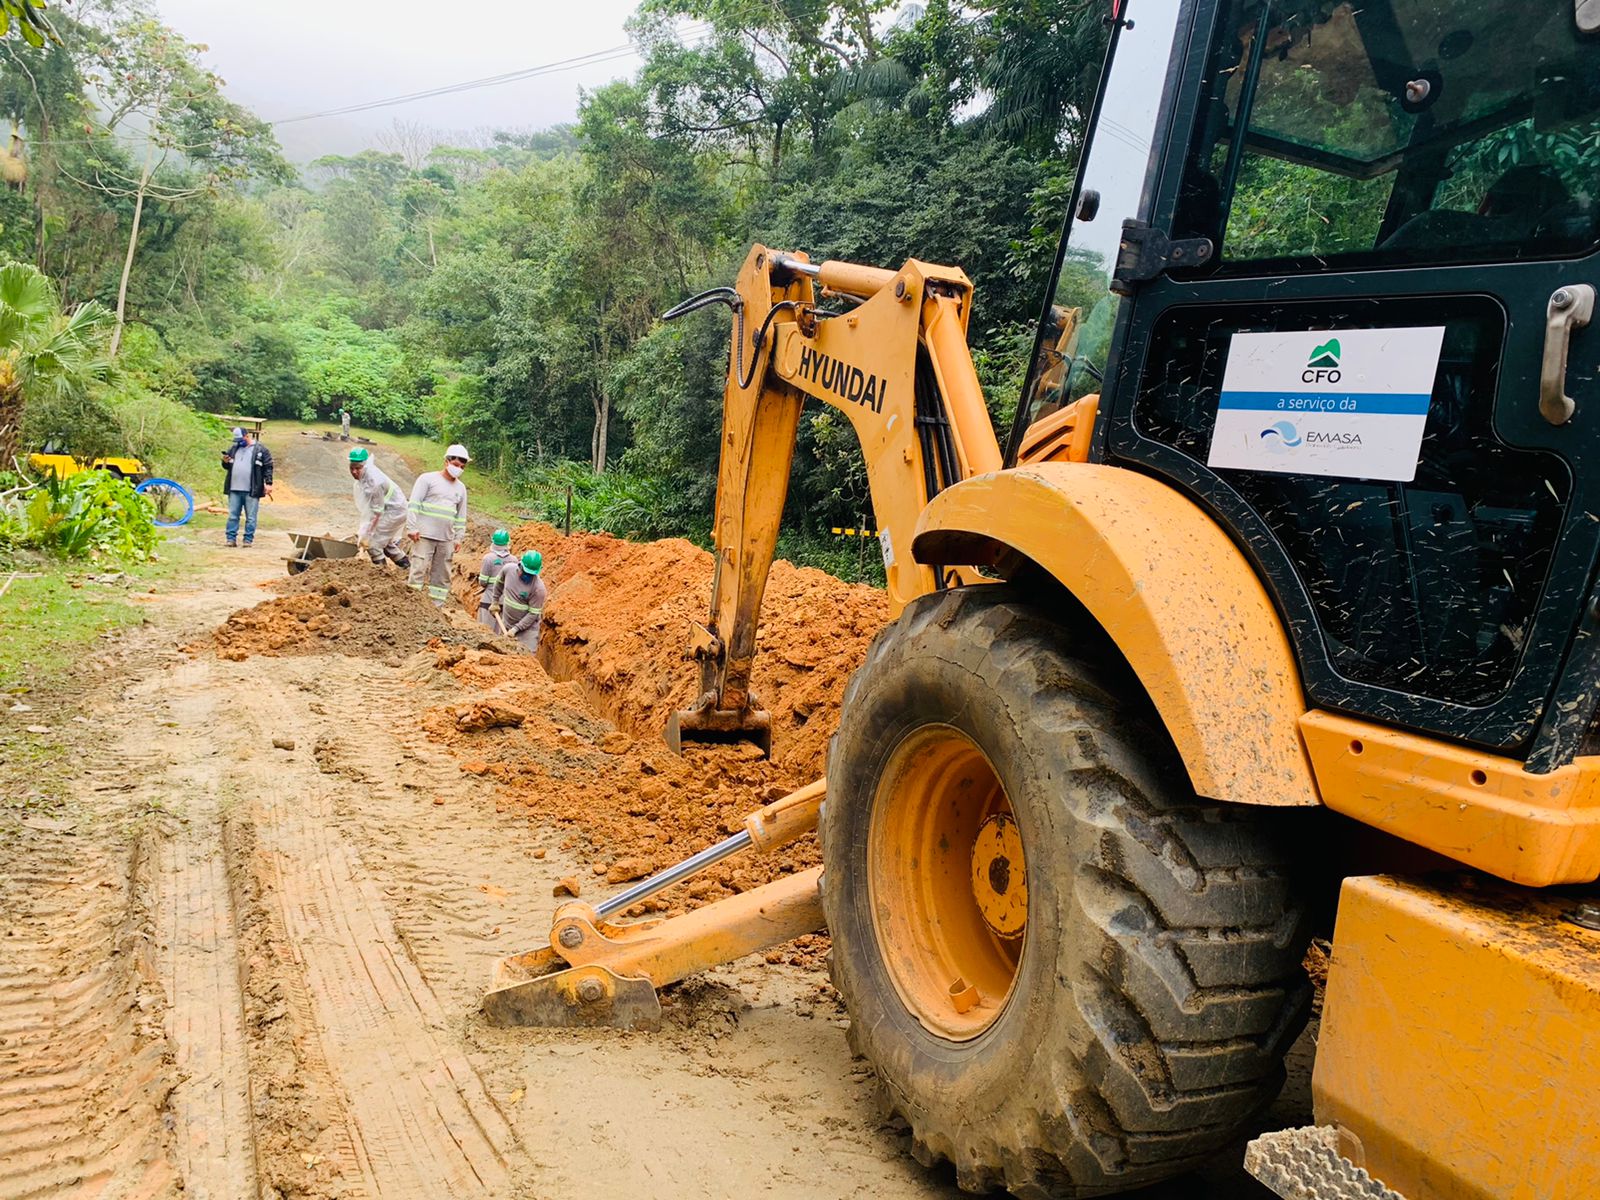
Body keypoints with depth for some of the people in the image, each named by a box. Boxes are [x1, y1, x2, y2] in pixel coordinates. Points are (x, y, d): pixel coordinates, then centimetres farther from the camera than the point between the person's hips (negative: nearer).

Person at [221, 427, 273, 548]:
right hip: (234, 489, 4)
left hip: (251, 491, -4)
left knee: (251, 518, 1)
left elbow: (268, 467, -2)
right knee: (232, 516, 6)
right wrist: (225, 462, -3)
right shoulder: (233, 448, 14)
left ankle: (248, 540, 7)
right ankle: (231, 539, 10)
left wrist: (268, 483, -10)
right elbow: (226, 466, 21)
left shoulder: (261, 450, 0)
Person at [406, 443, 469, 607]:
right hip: (424, 536, -5)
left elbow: (461, 516, 18)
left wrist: (458, 538, 12)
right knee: (419, 570, -7)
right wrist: (412, 528, -14)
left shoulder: (461, 488, 14)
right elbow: (414, 504, -7)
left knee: (442, 575, 7)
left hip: (446, 539, 5)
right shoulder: (428, 479, -2)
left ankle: (437, 607, 14)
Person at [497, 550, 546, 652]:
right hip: (506, 624, 5)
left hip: (527, 628, -5)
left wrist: (516, 629, -21)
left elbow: (533, 614, -19)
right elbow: (499, 583, 13)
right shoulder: (508, 569, -10)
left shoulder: (538, 587, -24)